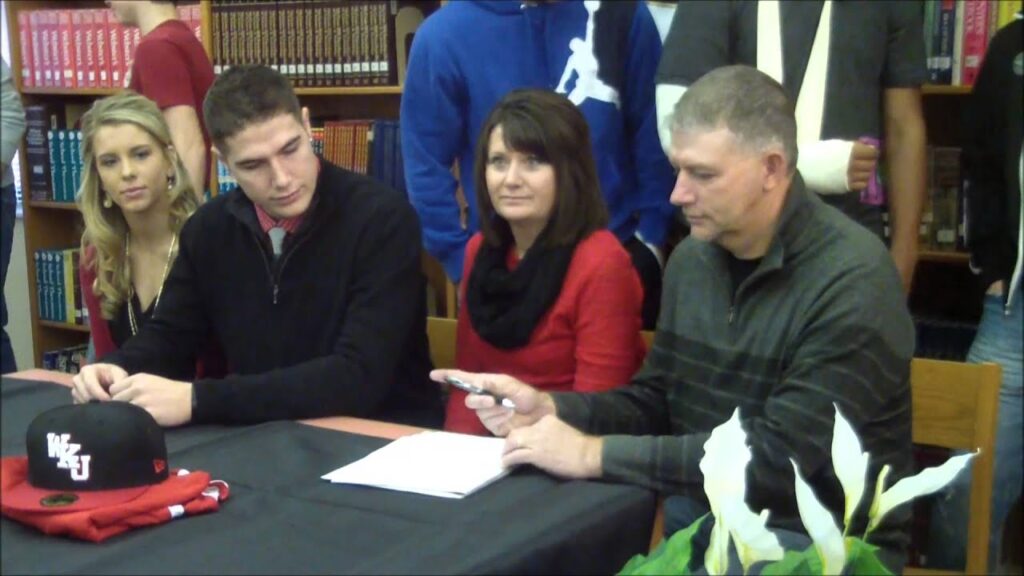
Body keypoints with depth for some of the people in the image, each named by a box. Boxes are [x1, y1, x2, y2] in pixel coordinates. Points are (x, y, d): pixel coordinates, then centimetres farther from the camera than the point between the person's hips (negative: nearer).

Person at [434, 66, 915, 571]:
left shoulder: (853, 281, -20)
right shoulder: (692, 257, 3)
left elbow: (778, 457, -25)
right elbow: (655, 402, 11)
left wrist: (596, 454, -24)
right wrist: (549, 408, -8)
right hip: (701, 522, 6)